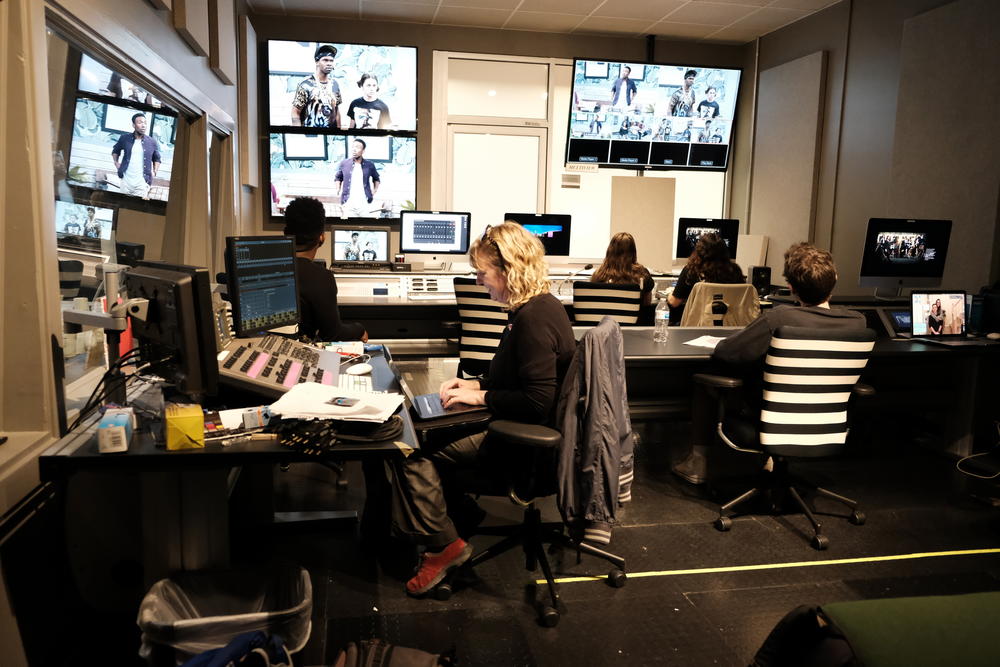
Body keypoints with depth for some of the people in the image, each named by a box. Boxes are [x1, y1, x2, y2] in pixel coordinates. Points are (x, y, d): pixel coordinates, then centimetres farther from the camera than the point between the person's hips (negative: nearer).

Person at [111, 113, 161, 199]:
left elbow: (157, 159, 17)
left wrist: (154, 171, 4)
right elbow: (115, 150, 23)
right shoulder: (124, 138, 4)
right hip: (126, 179, 2)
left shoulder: (152, 142, 2)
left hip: (142, 182, -2)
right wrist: (116, 163, 9)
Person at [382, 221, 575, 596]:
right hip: (515, 427, 11)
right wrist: (476, 384, 7)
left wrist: (480, 396, -17)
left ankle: (443, 544, 3)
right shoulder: (535, 308, 9)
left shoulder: (534, 318, -24)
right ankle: (459, 515, 16)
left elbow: (537, 400, -28)